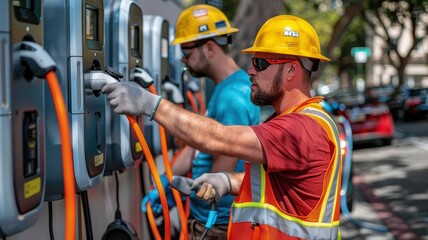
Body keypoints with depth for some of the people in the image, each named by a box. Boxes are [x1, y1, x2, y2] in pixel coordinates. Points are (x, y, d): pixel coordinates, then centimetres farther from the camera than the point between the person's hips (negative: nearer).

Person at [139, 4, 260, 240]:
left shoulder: (232, 98, -24)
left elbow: (221, 175, -22)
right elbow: (197, 143, 11)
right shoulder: (222, 89, 8)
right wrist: (164, 183, 1)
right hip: (208, 217, 9)